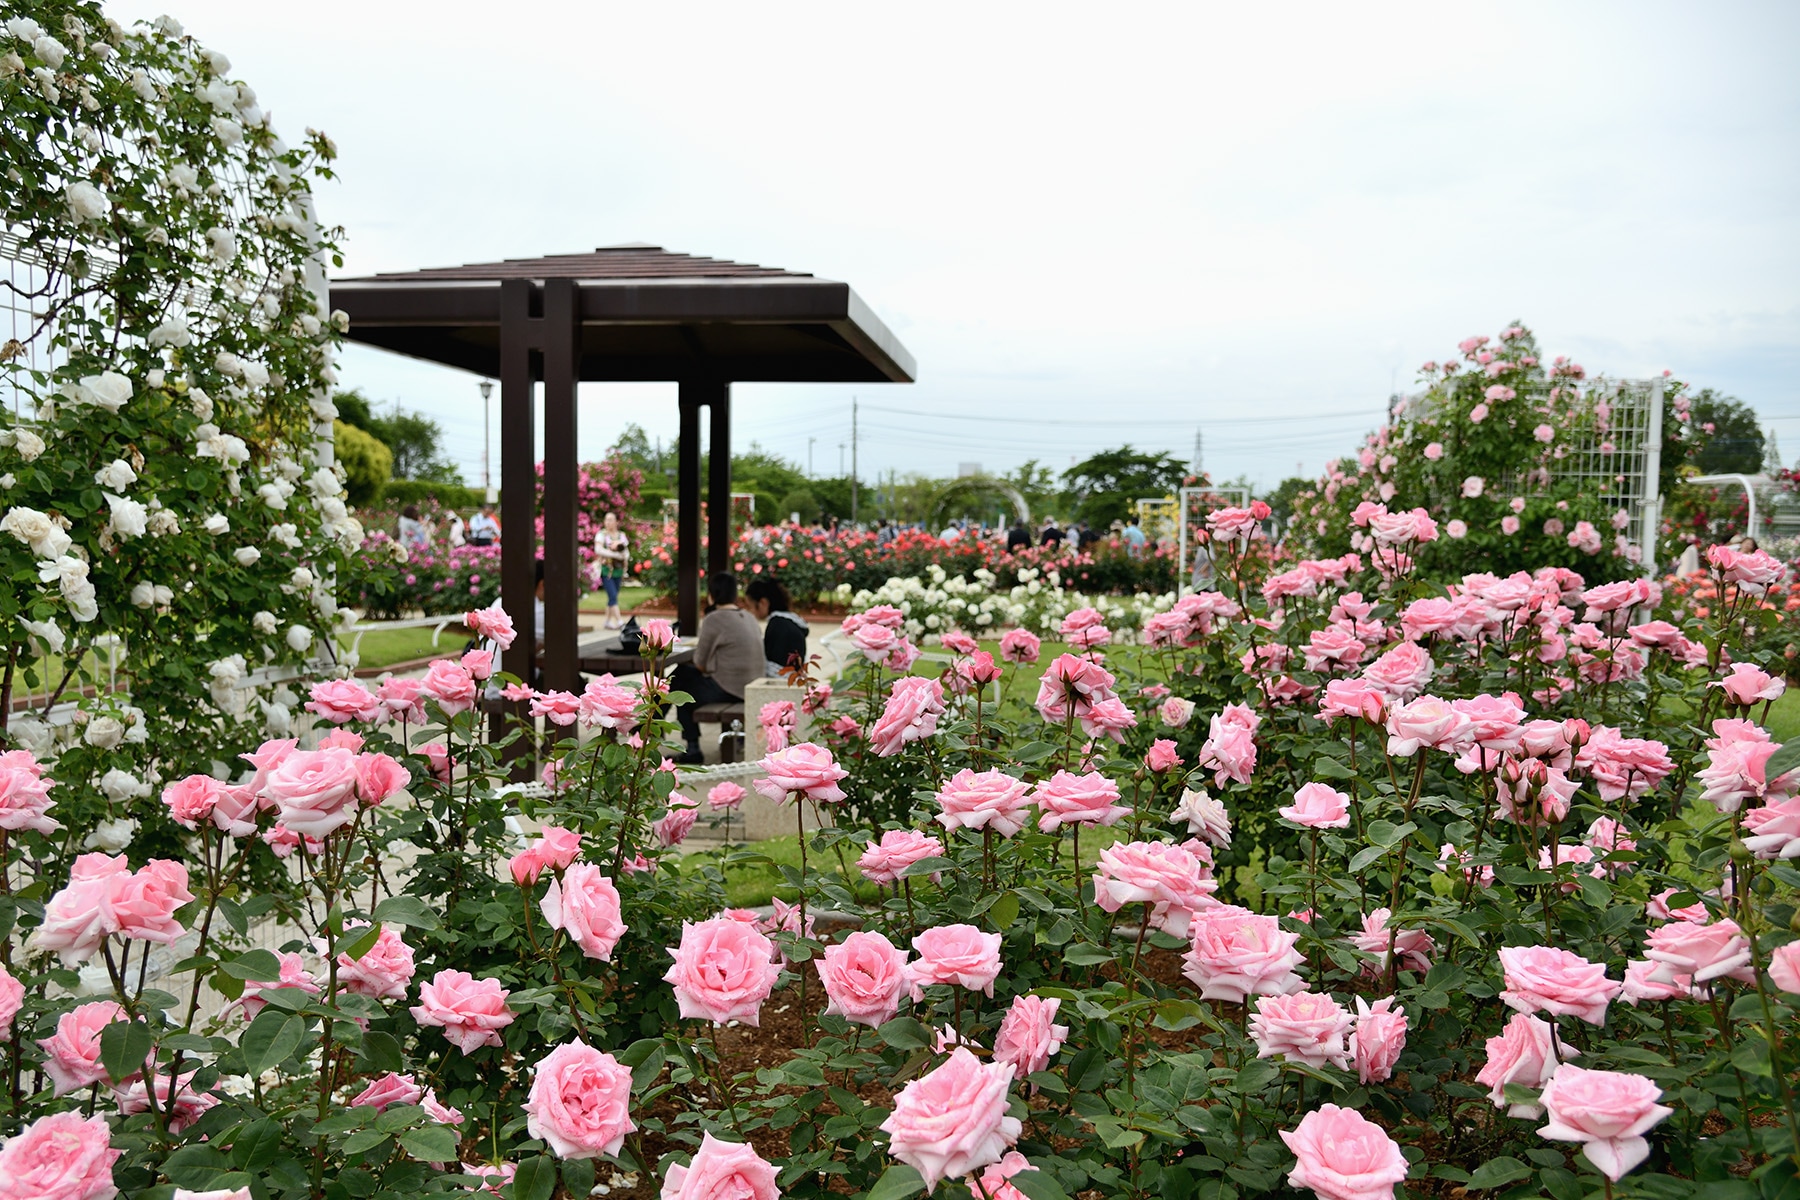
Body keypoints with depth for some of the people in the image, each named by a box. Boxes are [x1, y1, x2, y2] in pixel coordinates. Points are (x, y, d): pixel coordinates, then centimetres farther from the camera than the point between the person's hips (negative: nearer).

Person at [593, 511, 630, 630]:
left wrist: (625, 556, -10)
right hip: (606, 570, -5)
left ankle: (609, 621, 17)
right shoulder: (601, 534, -4)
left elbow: (627, 552, 13)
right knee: (613, 596, -12)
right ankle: (620, 621, -14)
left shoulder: (622, 535, 12)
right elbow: (598, 550, -18)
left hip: (618, 570, 5)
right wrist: (615, 554, -20)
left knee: (613, 597, 8)